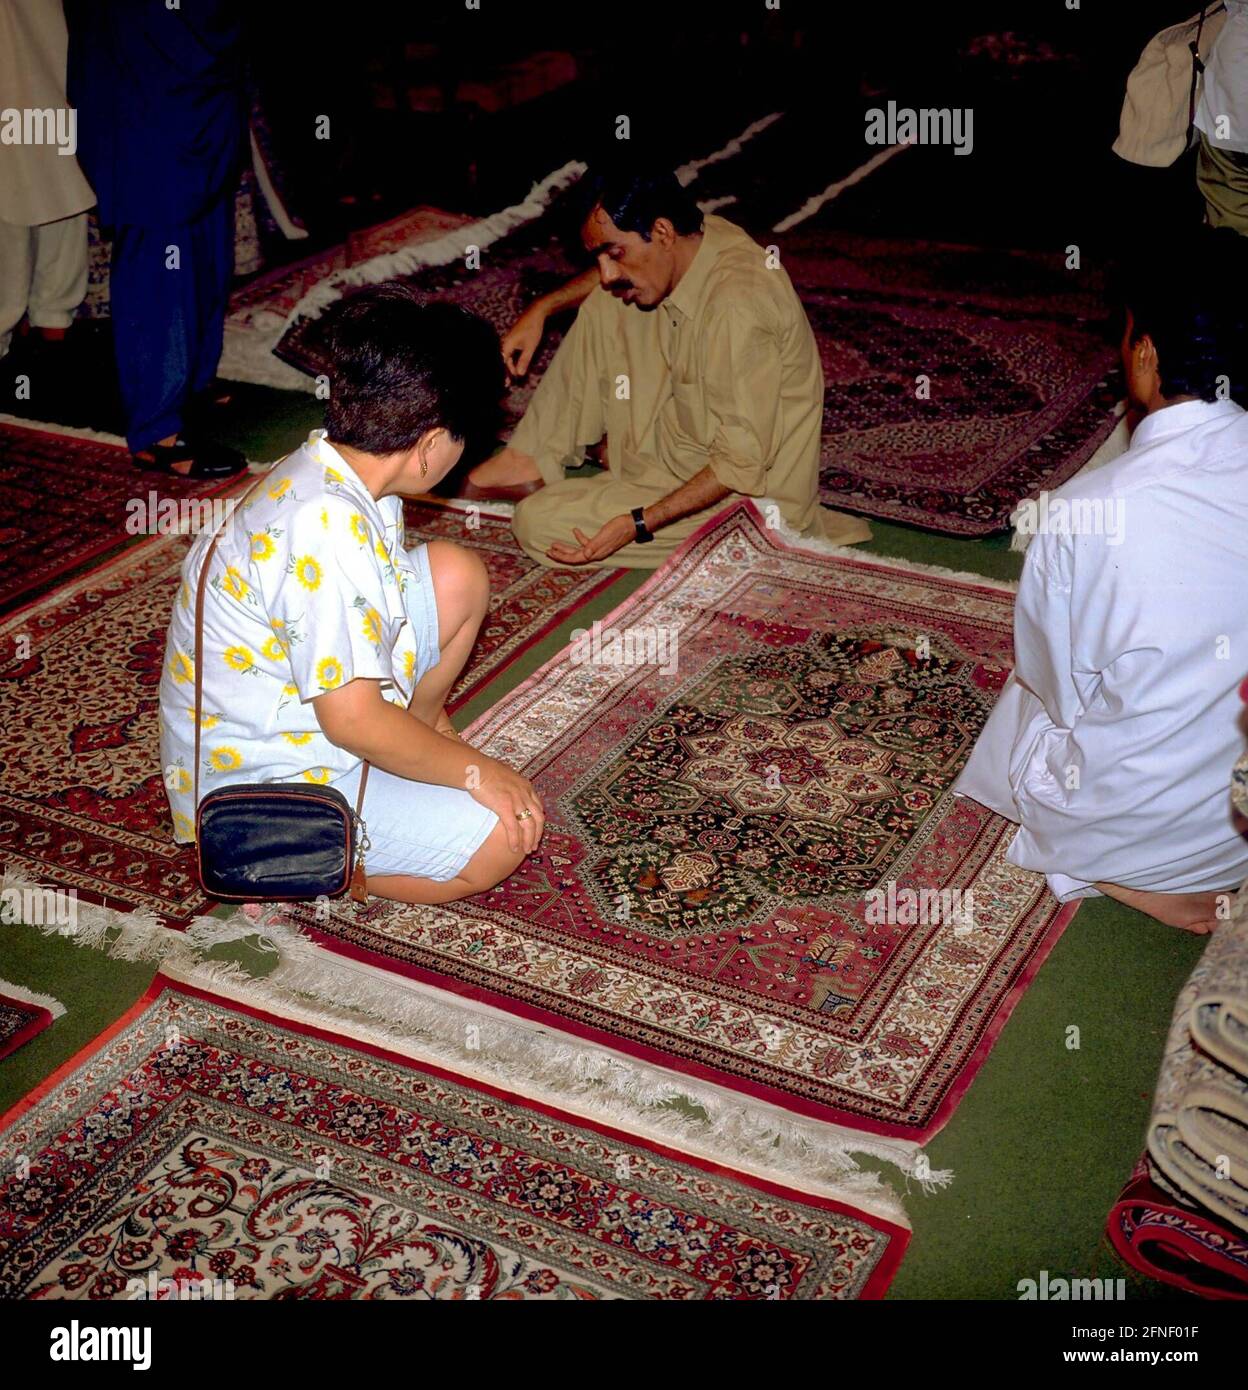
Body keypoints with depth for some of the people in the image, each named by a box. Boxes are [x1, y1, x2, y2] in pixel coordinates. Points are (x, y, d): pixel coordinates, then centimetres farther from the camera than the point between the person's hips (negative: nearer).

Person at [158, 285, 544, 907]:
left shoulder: (330, 468, -3)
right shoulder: (326, 531, -33)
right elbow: (354, 719, -29)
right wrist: (475, 771, -16)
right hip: (256, 784, -9)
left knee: (458, 575, 4)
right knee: (499, 837, -17)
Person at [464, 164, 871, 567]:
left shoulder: (736, 311, -32)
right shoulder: (694, 240, -4)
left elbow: (742, 467, -29)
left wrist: (637, 524, -32)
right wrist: (543, 308, 12)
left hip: (746, 497, -9)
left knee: (538, 523, -16)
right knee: (601, 309, 9)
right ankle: (532, 466, 11)